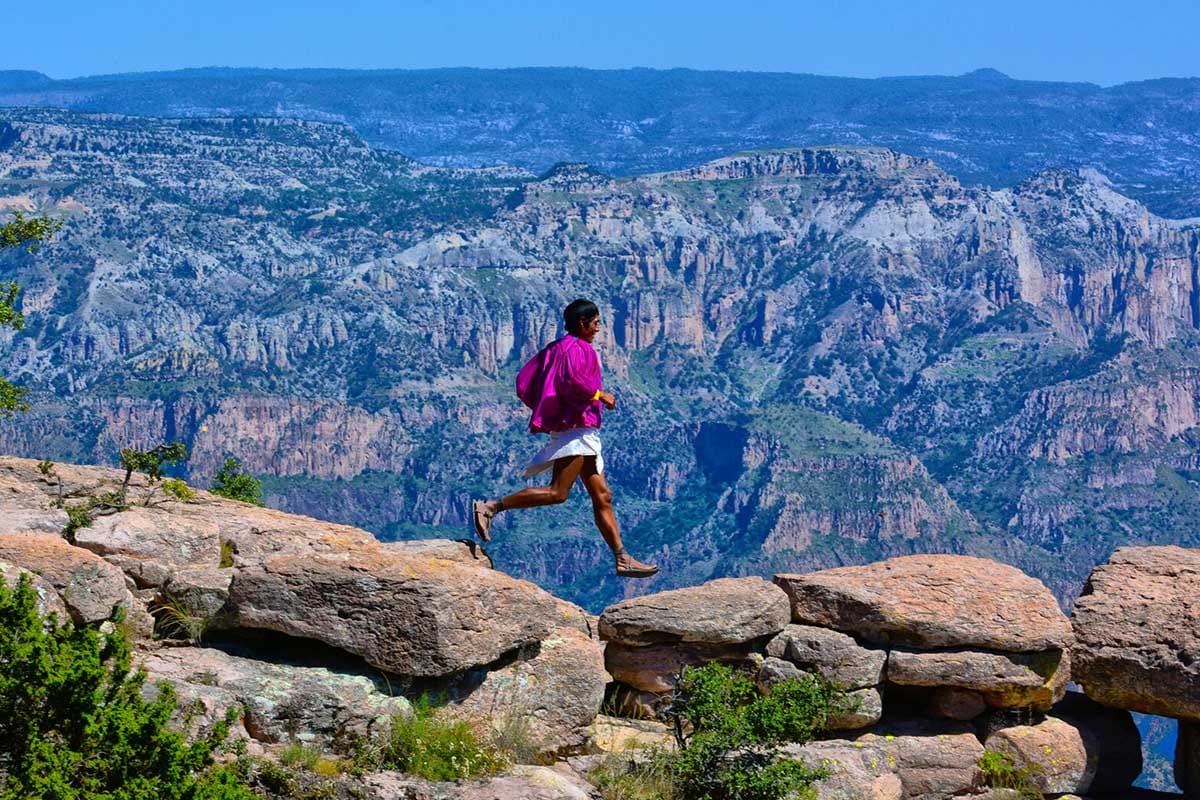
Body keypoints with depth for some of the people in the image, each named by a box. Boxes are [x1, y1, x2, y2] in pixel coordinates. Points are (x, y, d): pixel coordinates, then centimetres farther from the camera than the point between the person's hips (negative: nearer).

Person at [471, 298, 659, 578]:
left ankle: (623, 560, 7)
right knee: (557, 492, -19)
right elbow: (572, 380, -26)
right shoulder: (576, 348, -7)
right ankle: (490, 507, -20)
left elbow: (523, 385, 15)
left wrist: (544, 409, 21)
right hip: (576, 427, -11)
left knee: (602, 497, 8)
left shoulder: (554, 349, 19)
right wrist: (600, 395, -12)